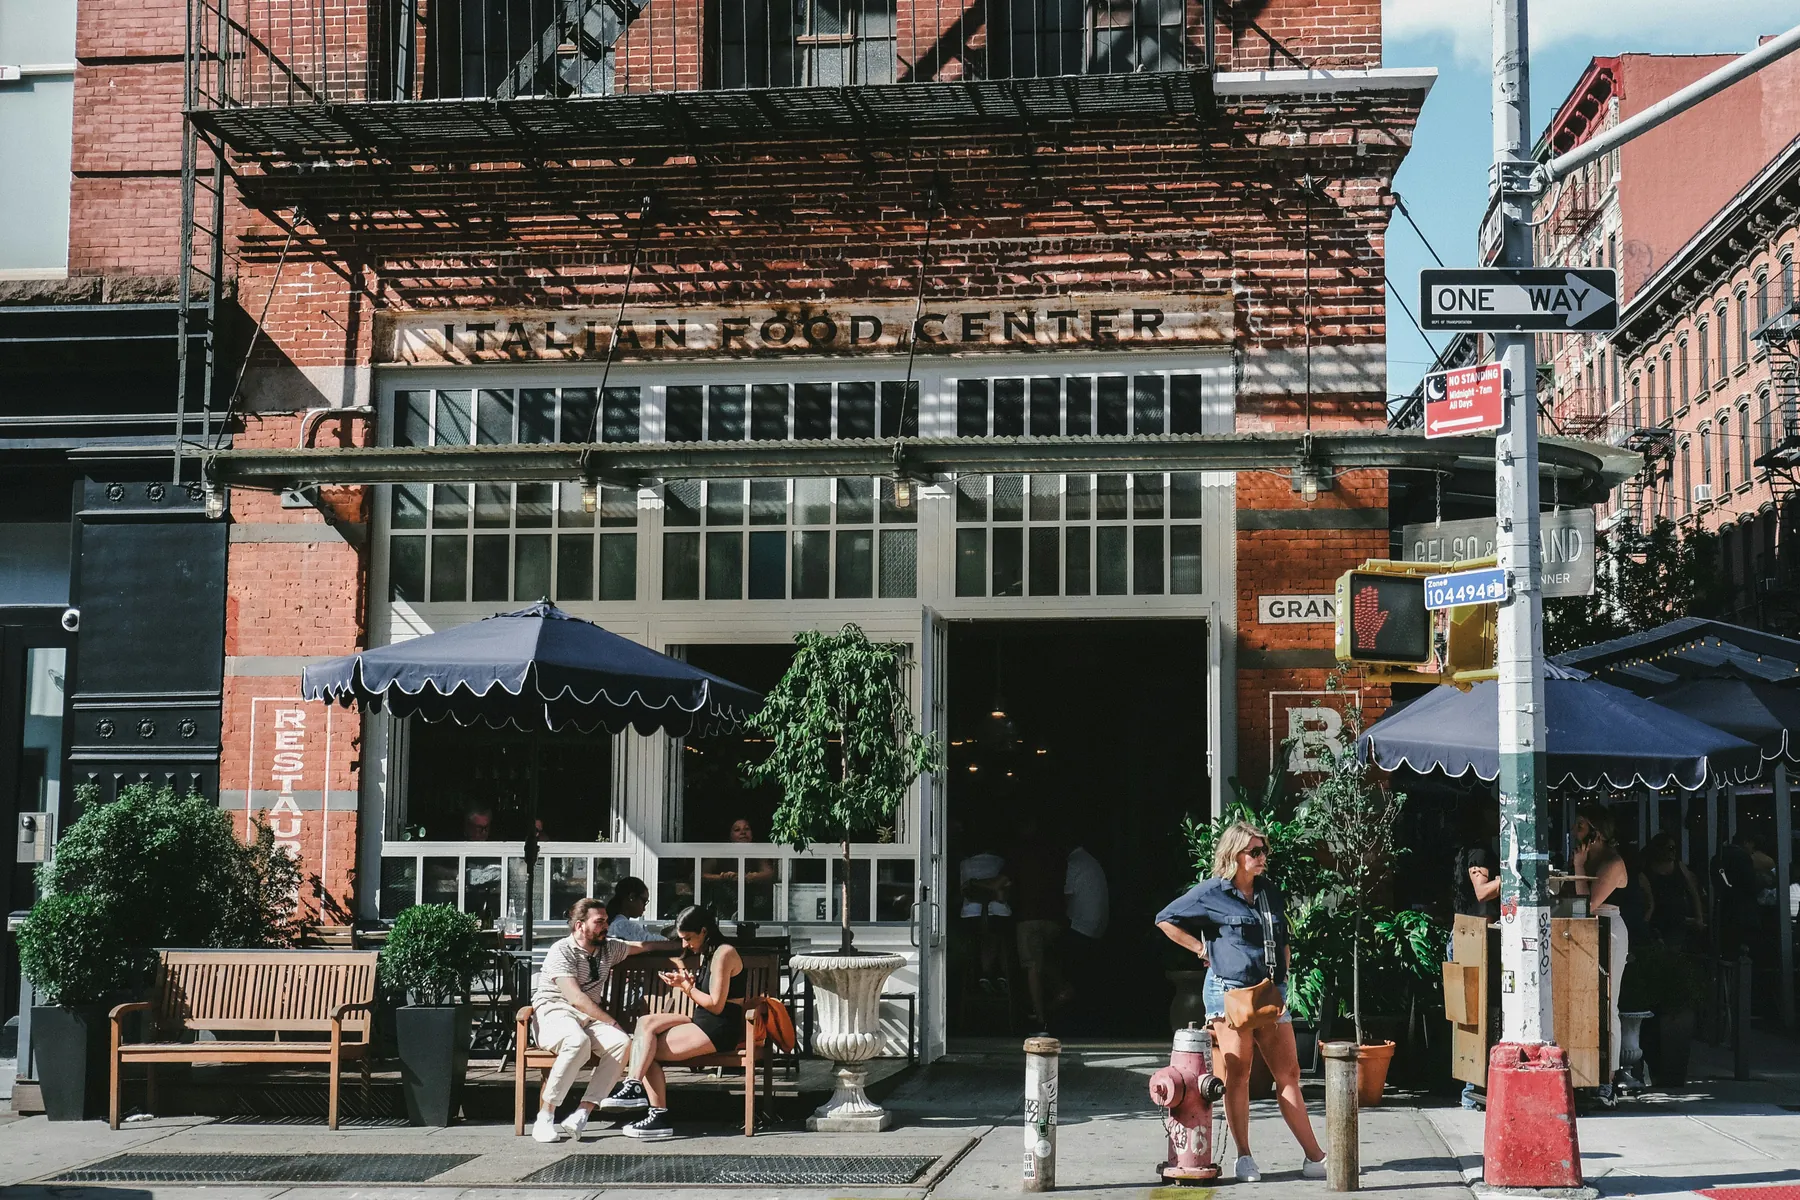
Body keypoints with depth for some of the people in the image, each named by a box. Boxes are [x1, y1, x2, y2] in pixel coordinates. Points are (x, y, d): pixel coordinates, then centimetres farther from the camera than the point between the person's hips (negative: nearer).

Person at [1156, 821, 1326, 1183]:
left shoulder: (1270, 892, 13)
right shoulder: (1211, 893, -3)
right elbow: (1165, 920, 1)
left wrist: (1283, 978, 12)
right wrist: (1203, 949, -2)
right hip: (1229, 992, -5)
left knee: (1288, 1073, 2)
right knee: (1236, 1076, -1)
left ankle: (1314, 1156, 2)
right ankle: (1244, 1158, 6)